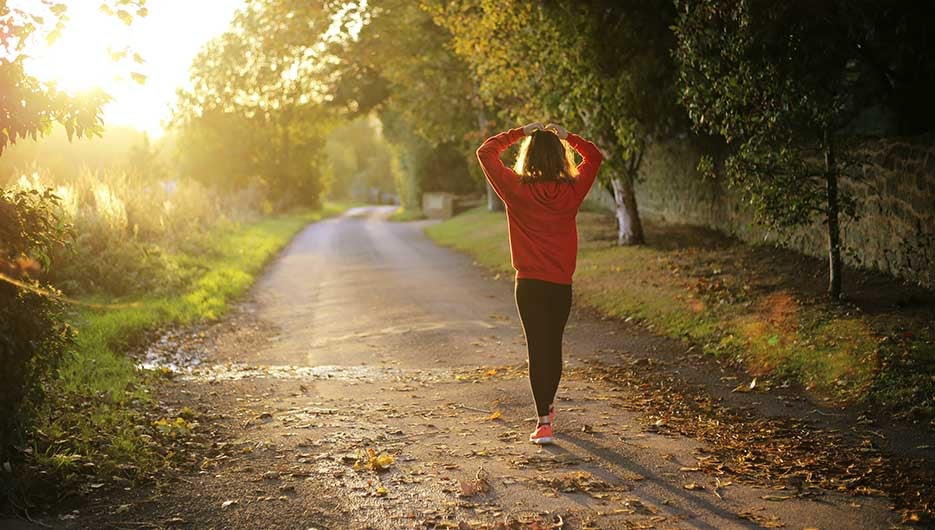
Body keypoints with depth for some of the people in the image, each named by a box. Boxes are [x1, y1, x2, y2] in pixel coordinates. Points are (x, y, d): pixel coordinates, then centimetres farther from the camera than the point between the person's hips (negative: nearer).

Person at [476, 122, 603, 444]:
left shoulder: (517, 189, -9)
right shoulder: (572, 190, -4)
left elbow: (485, 152, 3)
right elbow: (594, 157, 15)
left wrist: (520, 133, 6)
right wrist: (566, 136, 13)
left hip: (529, 284, -2)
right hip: (561, 284, 2)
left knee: (537, 349, 0)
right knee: (554, 346, 18)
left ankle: (544, 422, -6)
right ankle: (547, 407, 36)